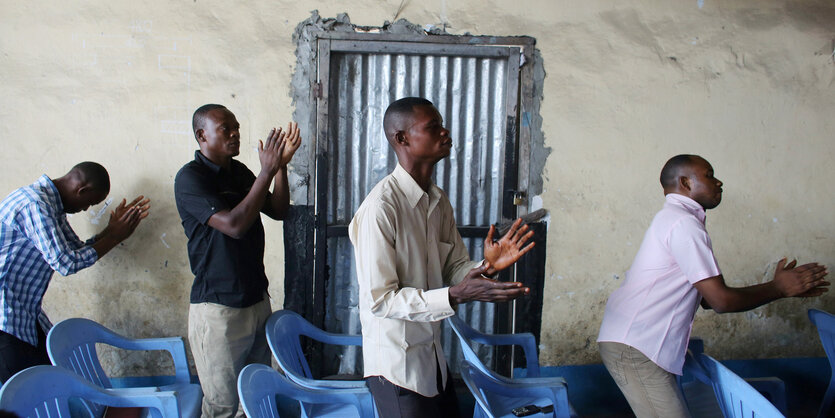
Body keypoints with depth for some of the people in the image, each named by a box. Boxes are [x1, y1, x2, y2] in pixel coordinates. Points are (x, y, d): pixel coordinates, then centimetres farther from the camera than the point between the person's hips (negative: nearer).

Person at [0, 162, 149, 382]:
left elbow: (79, 250, 17)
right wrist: (115, 237, -14)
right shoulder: (35, 204, -21)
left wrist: (113, 228, 5)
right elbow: (65, 263, -22)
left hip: (25, 314, 10)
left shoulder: (52, 205, 12)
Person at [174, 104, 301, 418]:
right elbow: (234, 225, -25)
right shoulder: (190, 178, -14)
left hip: (257, 299, 7)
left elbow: (278, 211, 10)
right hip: (218, 308, -7)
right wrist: (267, 172, -23)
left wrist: (282, 164, -4)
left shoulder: (239, 171, 10)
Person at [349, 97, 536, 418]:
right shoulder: (380, 207, -22)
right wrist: (456, 295, -30)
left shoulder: (438, 201, 6)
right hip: (396, 364, -8)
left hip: (432, 358, 8)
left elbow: (454, 268, 9)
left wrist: (485, 268, -13)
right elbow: (380, 300, -23)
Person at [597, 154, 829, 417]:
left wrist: (782, 287, 16)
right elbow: (721, 301, -14)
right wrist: (778, 288, 1)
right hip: (634, 347, -10)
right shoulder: (683, 222, -12)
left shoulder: (673, 219, 21)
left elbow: (707, 297, 20)